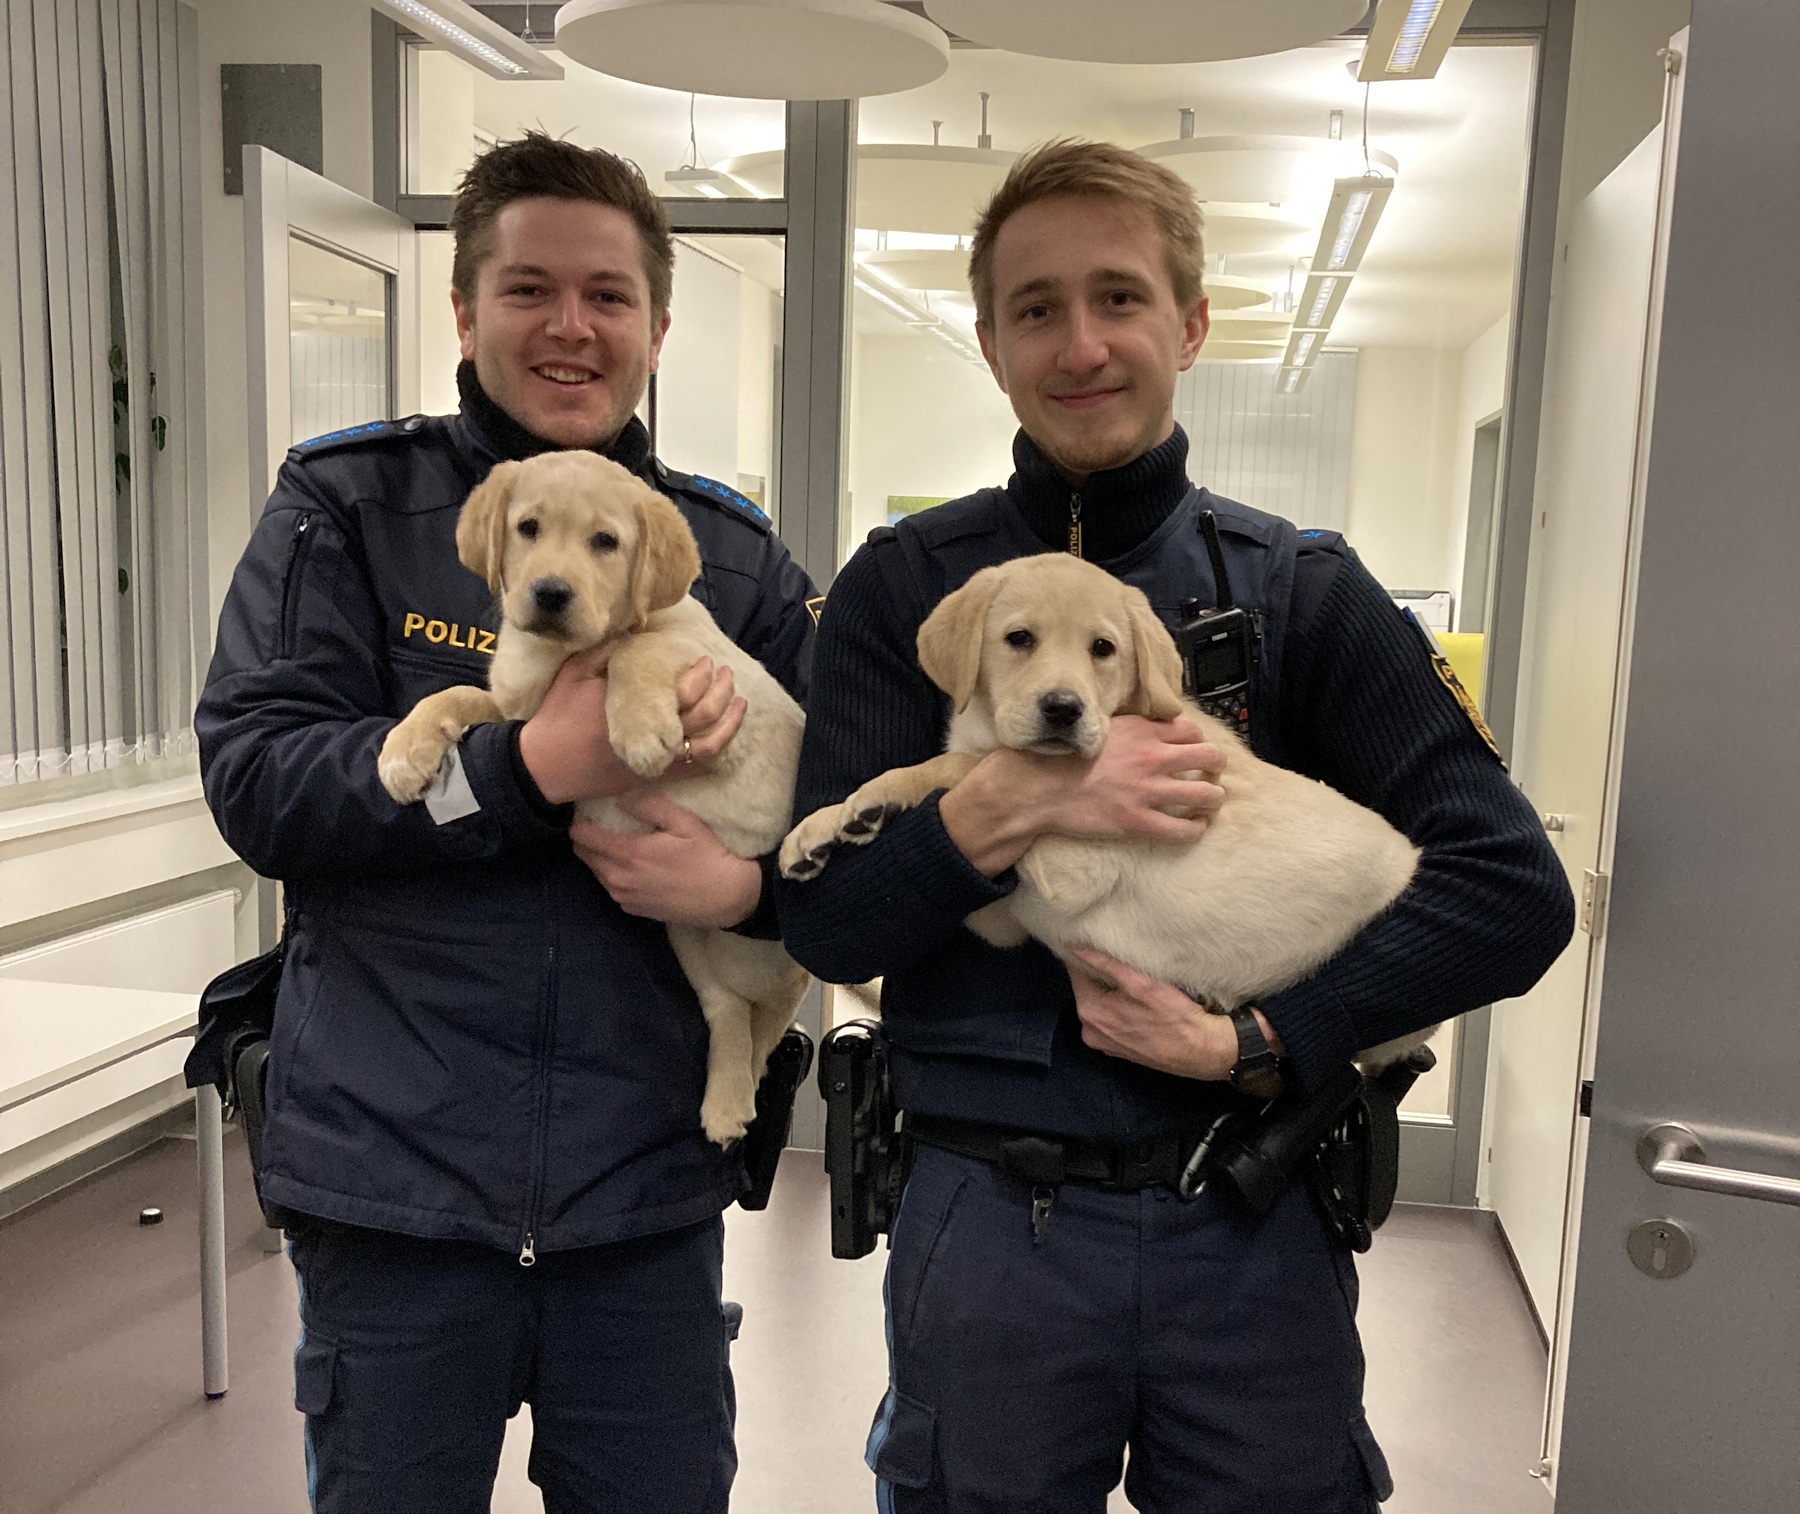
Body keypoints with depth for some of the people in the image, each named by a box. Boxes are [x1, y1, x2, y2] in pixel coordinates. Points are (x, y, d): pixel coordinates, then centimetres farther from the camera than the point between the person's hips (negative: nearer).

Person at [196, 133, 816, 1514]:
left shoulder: (735, 554, 5)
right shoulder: (346, 506, 0)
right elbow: (254, 778, -11)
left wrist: (750, 883, -18)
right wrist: (531, 766, -22)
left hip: (650, 1191, 2)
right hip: (394, 1176, -1)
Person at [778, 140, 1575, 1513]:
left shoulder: (1304, 589, 0)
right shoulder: (904, 587, -1)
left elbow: (1515, 893, -8)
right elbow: (826, 926, -6)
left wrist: (1249, 1042, -17)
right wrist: (1010, 804, -22)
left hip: (1254, 1238, 1)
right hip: (989, 1227, 0)